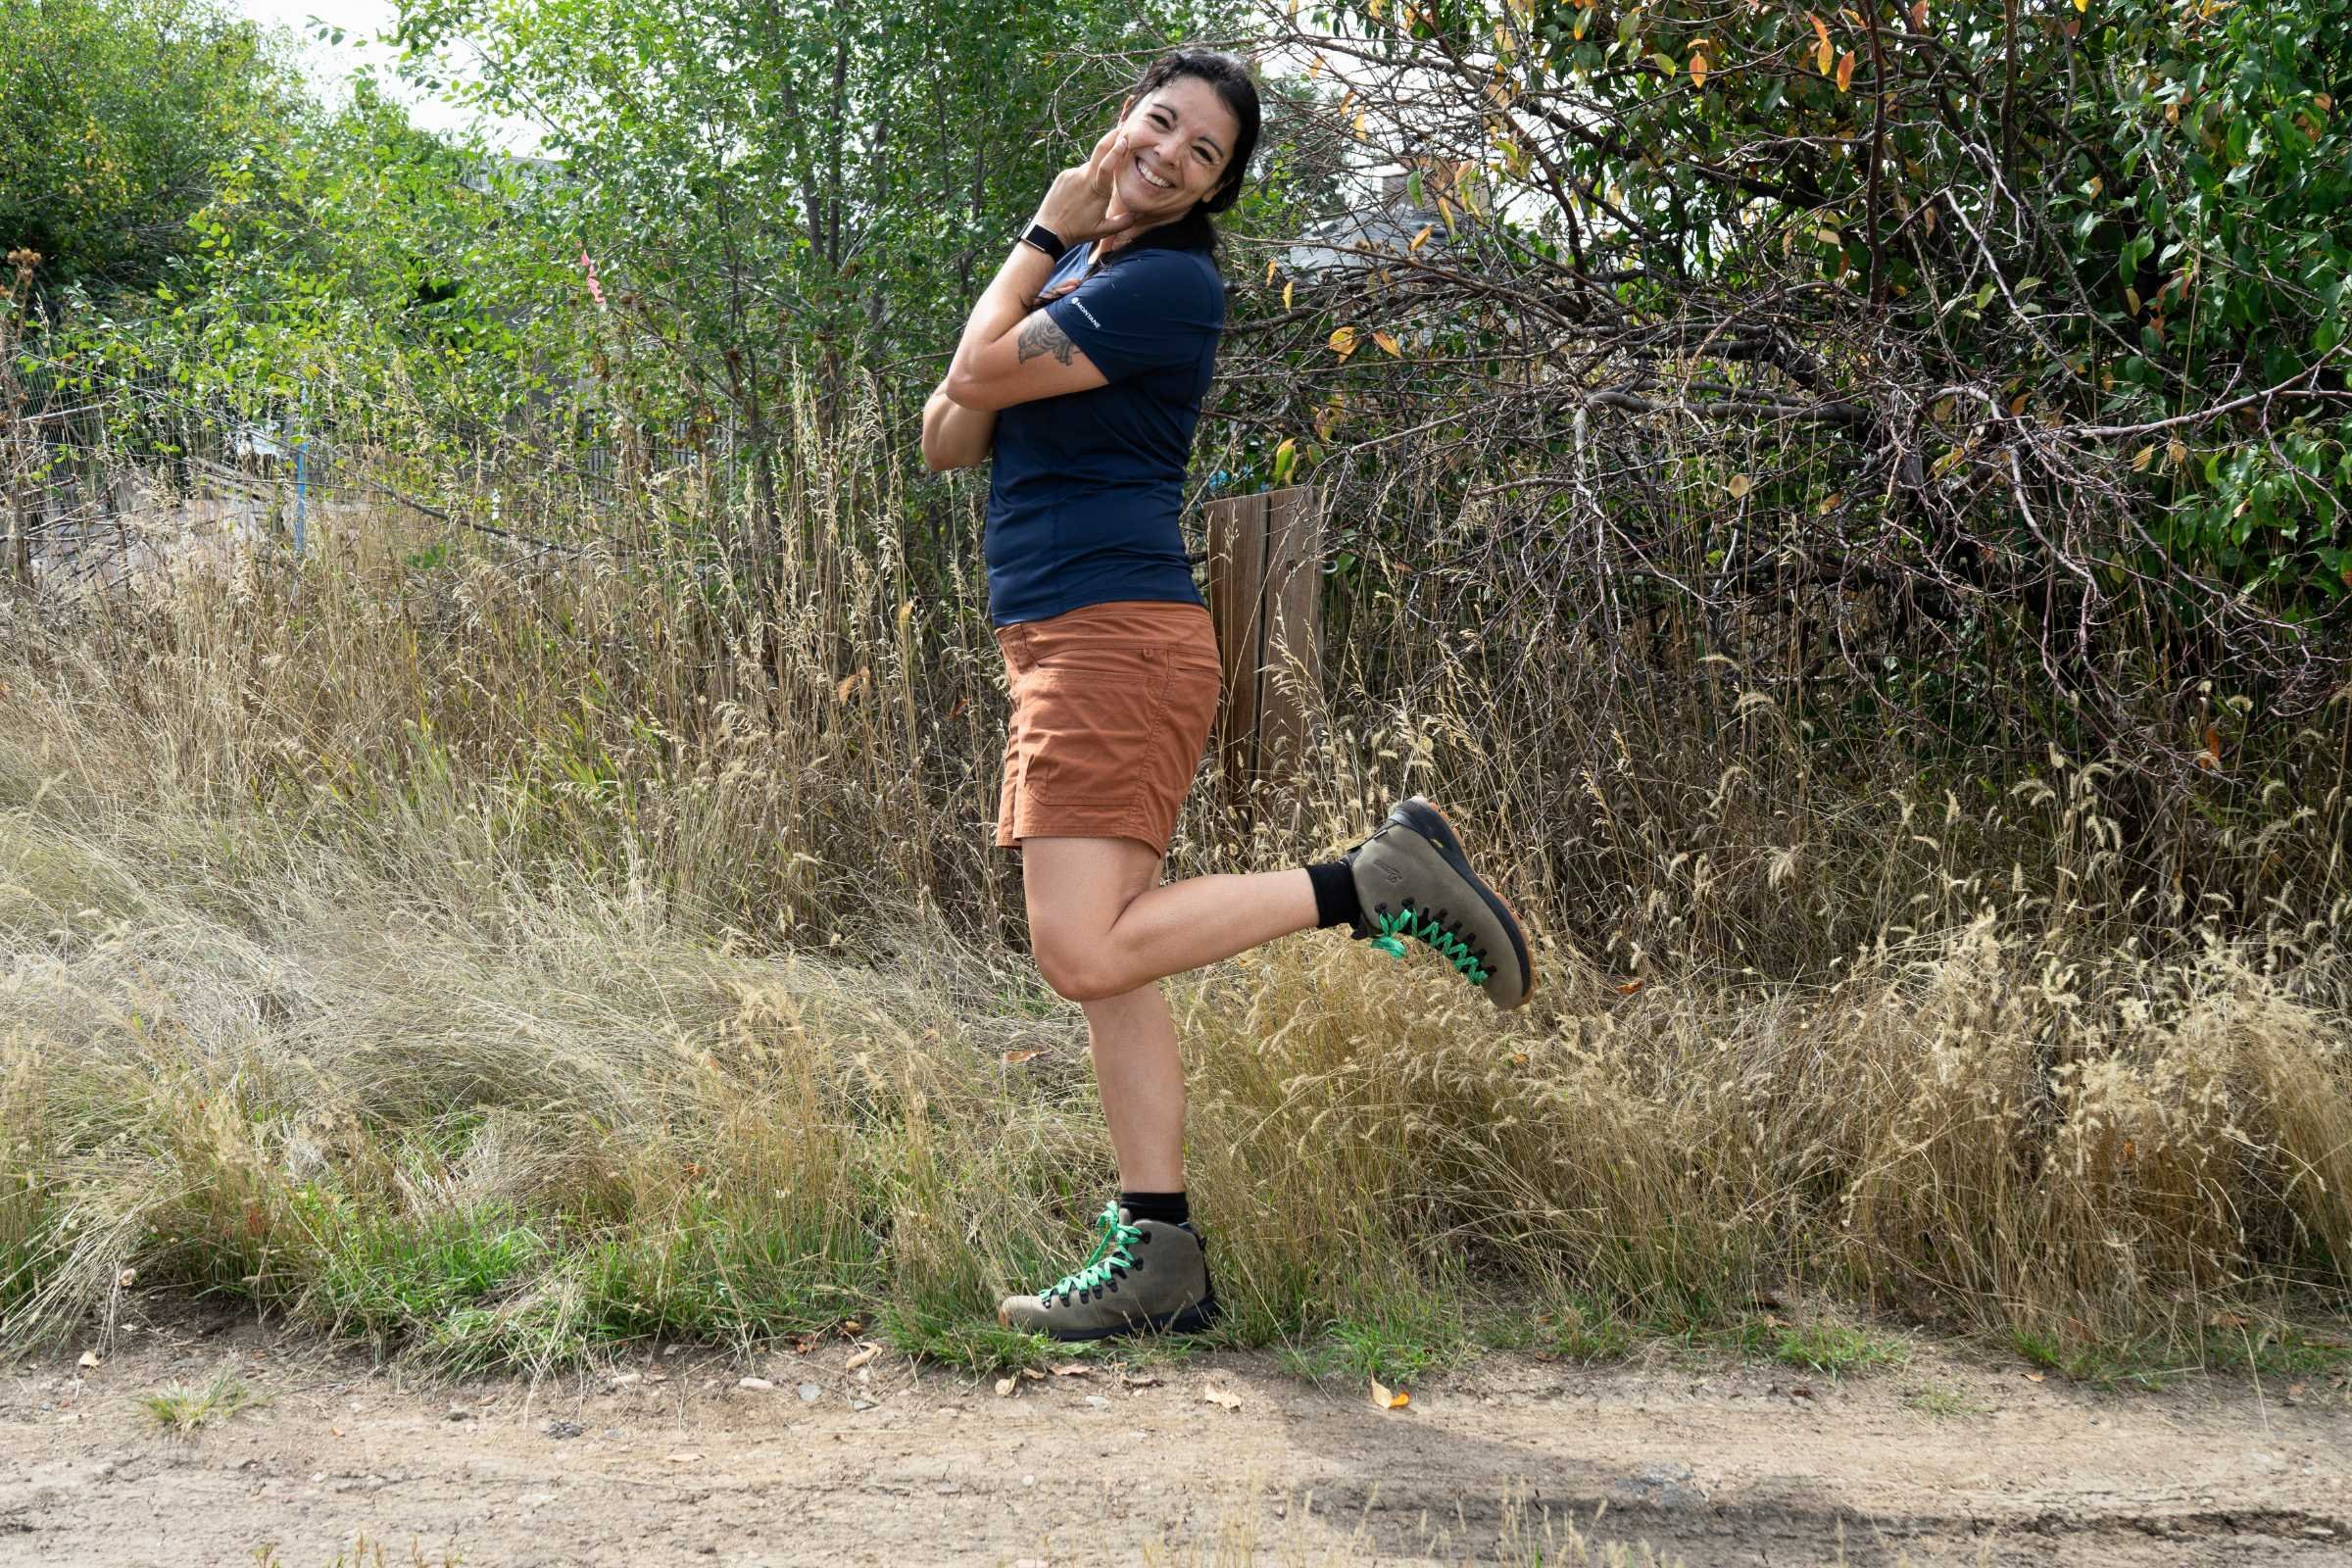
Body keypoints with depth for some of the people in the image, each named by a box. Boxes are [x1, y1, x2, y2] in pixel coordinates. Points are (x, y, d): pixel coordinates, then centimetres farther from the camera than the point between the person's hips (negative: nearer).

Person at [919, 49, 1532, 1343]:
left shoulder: (1167, 282, -8)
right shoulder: (1075, 272, 21)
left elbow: (981, 371, -11)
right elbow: (947, 438, 15)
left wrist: (1043, 238, 4)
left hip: (1116, 636, -9)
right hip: (1058, 644, 9)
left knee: (1084, 952, -19)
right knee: (1102, 960, 6)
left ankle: (1375, 884, -10)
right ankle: (1159, 1261, 10)